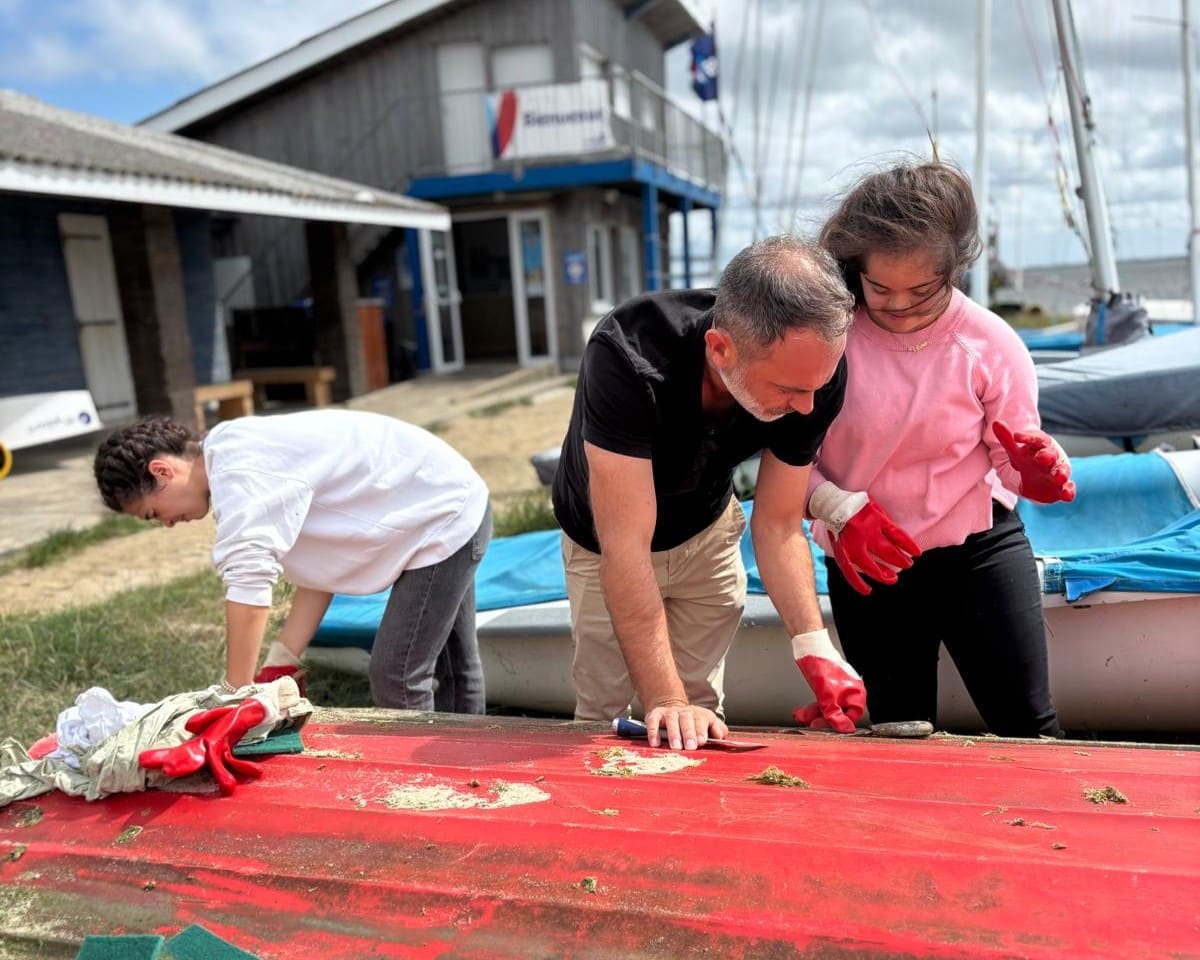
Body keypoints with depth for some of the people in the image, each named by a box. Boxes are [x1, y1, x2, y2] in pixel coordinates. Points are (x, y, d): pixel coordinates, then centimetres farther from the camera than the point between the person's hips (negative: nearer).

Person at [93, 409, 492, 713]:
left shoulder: (240, 472, -23)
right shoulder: (246, 457, 6)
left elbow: (247, 584, -29)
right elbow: (320, 570, 3)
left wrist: (234, 694, -18)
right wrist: (278, 666, -1)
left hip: (444, 521, -10)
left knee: (395, 683, -7)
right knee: (452, 669, 21)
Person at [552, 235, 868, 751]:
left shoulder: (813, 371, -28)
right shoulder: (628, 356, -42)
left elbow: (777, 525, -18)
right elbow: (626, 545, -41)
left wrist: (814, 644, -29)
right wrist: (664, 697, -42)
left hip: (706, 534, 3)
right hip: (605, 543, -2)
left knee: (702, 704, 9)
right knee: (601, 712, 9)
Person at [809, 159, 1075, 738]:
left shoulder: (989, 342, -9)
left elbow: (1012, 459, -2)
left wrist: (1035, 470, -25)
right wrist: (838, 508, -25)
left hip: (979, 546, 0)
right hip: (867, 564, 1)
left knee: (1028, 728, 1)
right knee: (899, 737, 11)